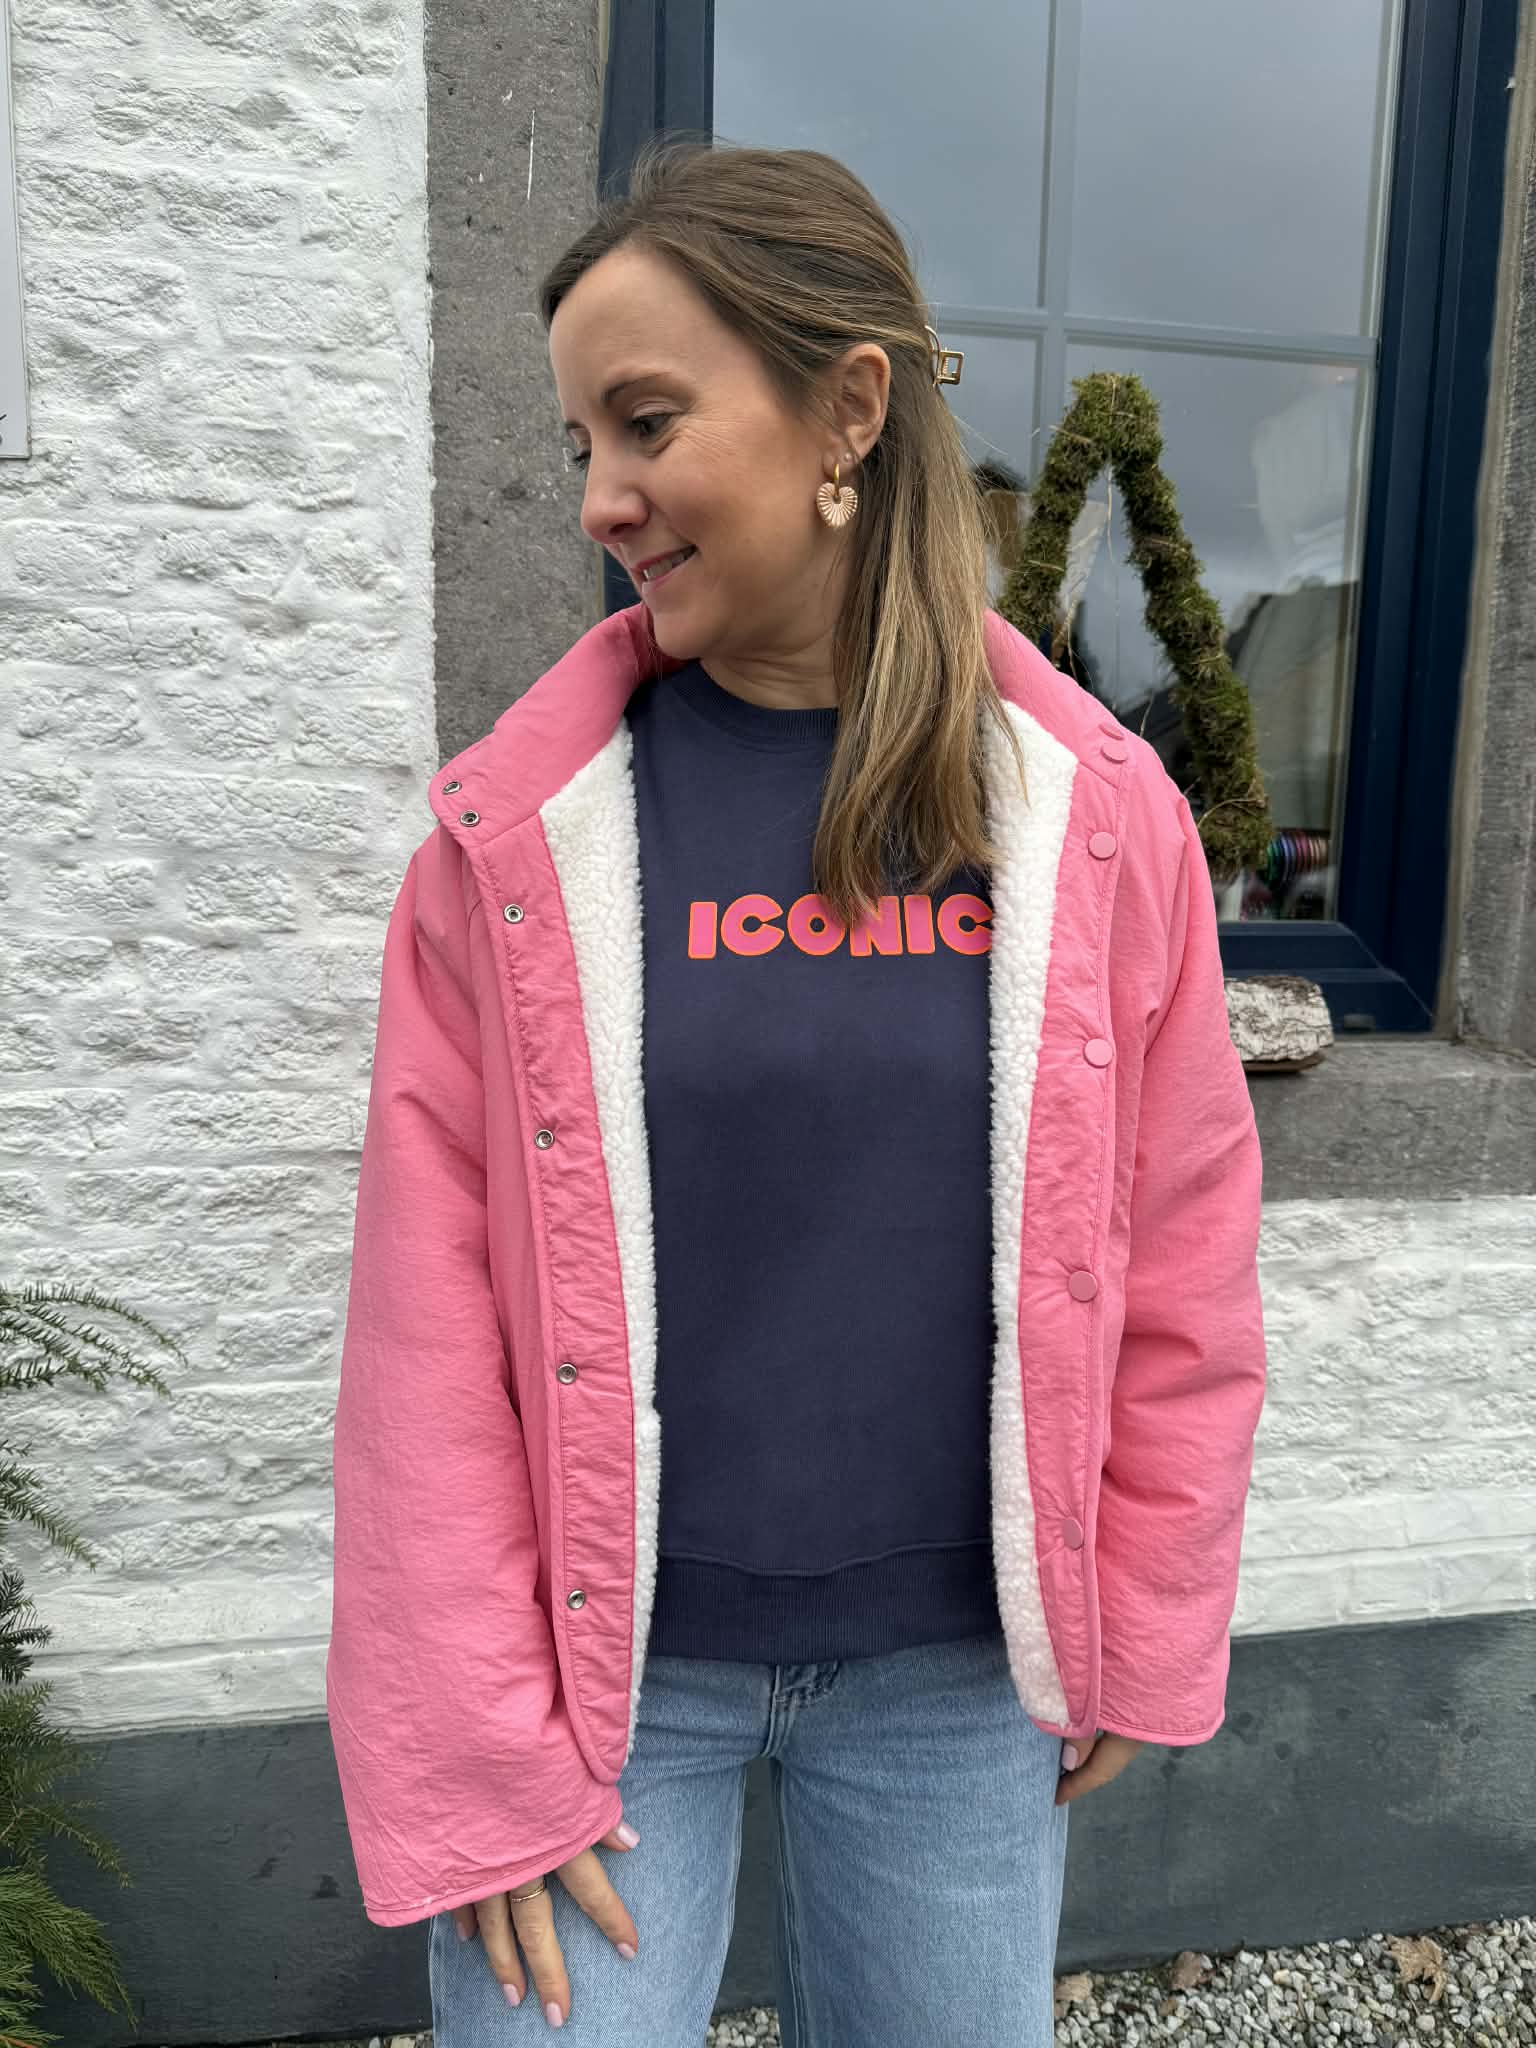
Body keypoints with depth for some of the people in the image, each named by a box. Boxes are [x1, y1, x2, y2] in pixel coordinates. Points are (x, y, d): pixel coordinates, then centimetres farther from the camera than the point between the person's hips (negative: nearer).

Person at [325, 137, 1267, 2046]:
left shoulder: (1093, 811, -7)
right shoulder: (521, 829, -10)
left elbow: (1180, 1265, 0)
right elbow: (427, 1320, -8)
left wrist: (1142, 1637, 4)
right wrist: (481, 1754, -7)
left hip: (957, 1669, 2)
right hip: (605, 1659, -1)